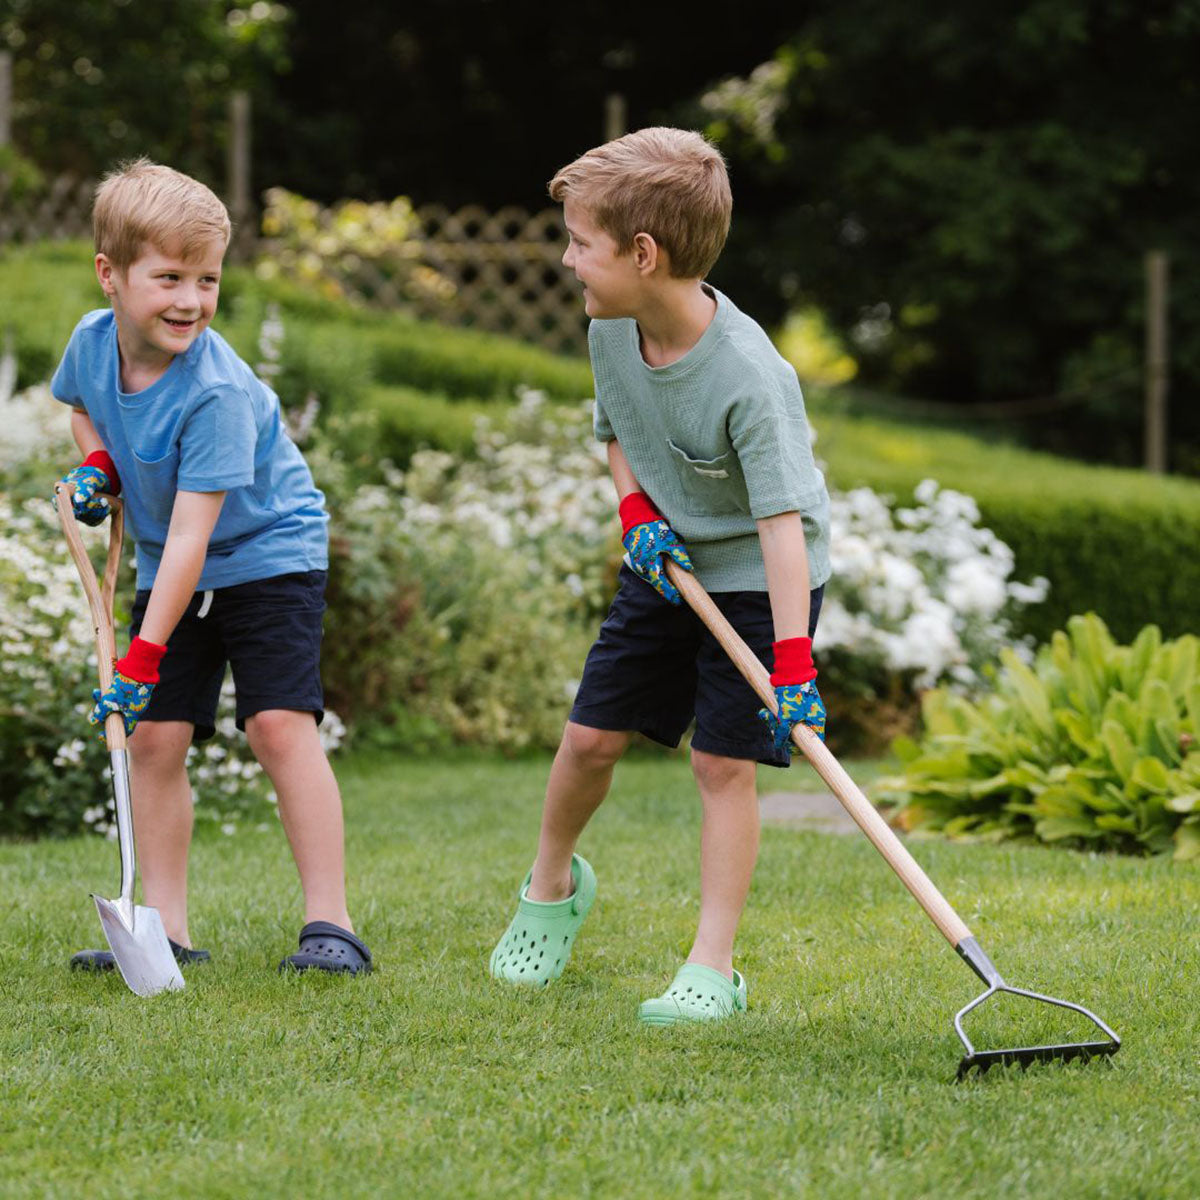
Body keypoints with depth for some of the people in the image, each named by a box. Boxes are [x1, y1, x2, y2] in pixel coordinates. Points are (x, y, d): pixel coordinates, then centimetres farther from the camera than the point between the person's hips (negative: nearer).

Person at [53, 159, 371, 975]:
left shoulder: (215, 392, -30)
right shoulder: (92, 343, -10)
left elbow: (191, 534, -32)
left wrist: (143, 656, -33)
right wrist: (95, 463, -4)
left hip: (268, 554, -6)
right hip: (168, 568, 6)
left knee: (281, 724, -18)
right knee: (155, 737, -1)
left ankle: (331, 921, -15)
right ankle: (166, 929, 5)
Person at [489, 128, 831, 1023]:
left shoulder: (749, 377, -31)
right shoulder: (613, 334, -9)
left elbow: (783, 520, -34)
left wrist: (793, 667, -39)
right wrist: (638, 515, -7)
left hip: (757, 582, -6)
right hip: (667, 568, 6)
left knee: (724, 762, -10)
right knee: (590, 737, 7)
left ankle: (713, 970, -3)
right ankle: (552, 883, 34)